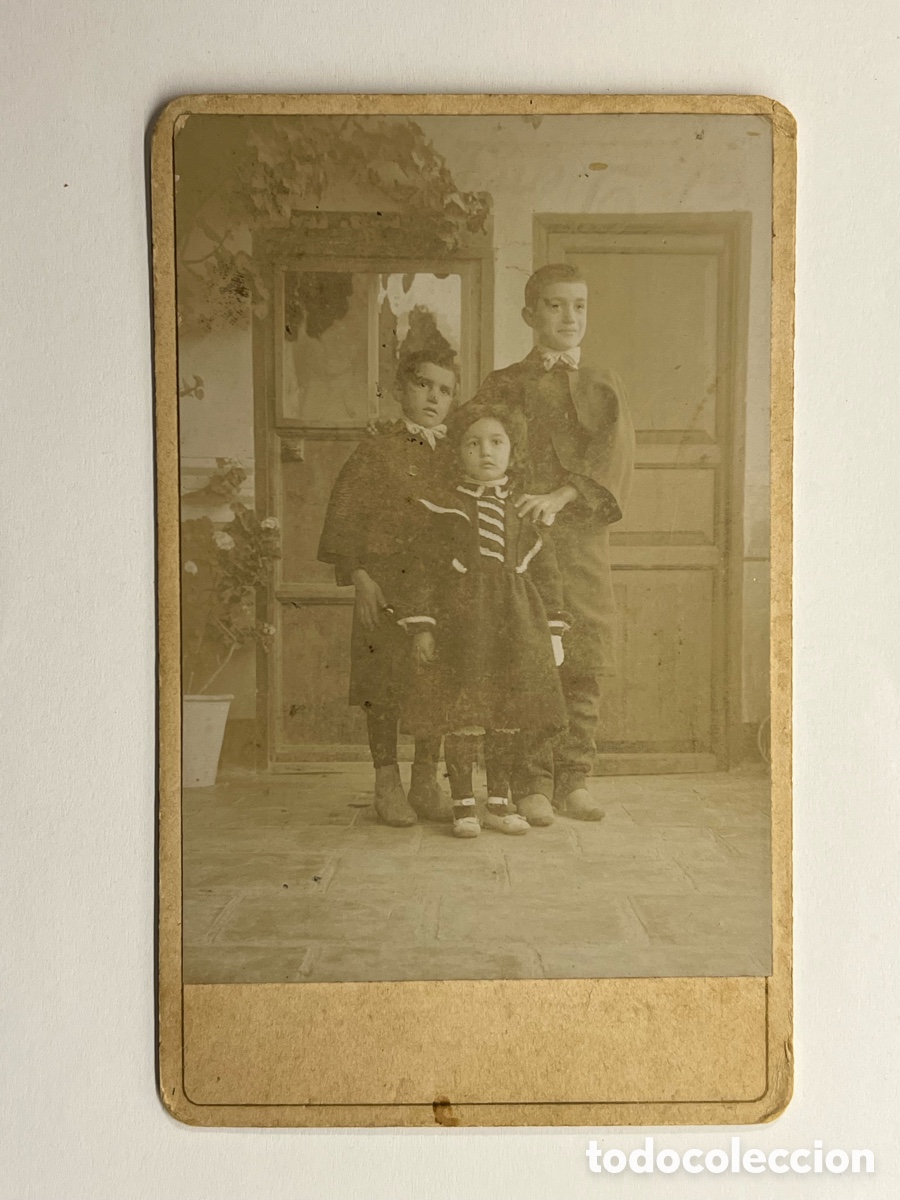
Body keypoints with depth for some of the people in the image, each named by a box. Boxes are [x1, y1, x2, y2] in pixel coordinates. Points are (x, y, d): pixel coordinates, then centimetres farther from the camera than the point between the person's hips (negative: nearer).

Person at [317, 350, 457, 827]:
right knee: (386, 684, 0)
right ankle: (387, 784, 14)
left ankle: (426, 783, 19)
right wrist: (359, 576, -11)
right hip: (386, 585, -4)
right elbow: (344, 514, -4)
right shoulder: (377, 448, -1)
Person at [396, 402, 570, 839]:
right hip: (459, 622, -3)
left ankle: (500, 801, 21)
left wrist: (552, 631, 8)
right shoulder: (442, 505, 2)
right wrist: (421, 626, -7)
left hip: (516, 625, 3)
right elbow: (423, 568, 0)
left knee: (510, 717, 7)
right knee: (461, 717, -1)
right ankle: (463, 804, 13)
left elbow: (545, 573, 11)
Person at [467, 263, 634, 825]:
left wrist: (560, 497, -18)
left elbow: (616, 449, -3)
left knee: (587, 663, 2)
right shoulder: (504, 386, 11)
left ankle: (574, 778, 14)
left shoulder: (604, 384, 14)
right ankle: (534, 783, 6)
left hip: (584, 535, 2)